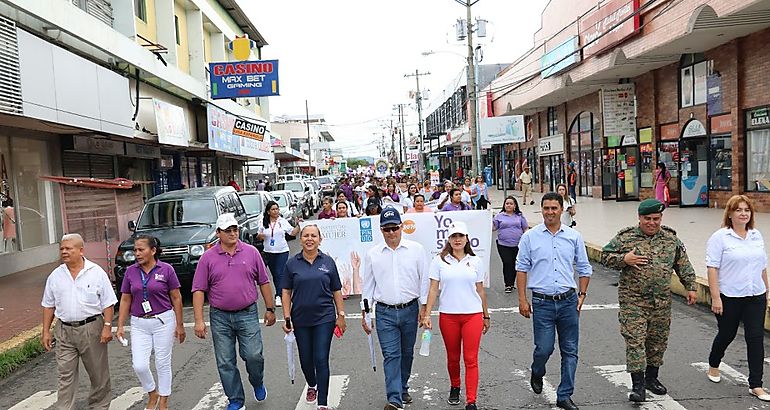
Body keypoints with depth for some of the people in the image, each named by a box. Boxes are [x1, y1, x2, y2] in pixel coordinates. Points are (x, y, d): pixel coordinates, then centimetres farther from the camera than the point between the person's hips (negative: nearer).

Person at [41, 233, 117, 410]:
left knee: (98, 372, 9)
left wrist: (107, 327, -12)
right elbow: (48, 305, 12)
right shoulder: (55, 276, 5)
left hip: (91, 328, -2)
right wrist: (46, 331, 7)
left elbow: (108, 303, -5)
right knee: (65, 375, 2)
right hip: (64, 331, 3)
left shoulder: (96, 272, -5)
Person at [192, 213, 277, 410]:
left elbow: (263, 282, 6)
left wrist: (270, 309, 6)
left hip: (248, 314, 0)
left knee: (253, 355, -3)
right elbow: (198, 290, -1)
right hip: (220, 317, 1)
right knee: (225, 363, 7)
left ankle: (258, 384, 28)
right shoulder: (207, 258, -1)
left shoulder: (251, 252, 1)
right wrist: (199, 321, -7)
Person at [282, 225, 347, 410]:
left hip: (324, 318, -1)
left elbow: (336, 291, 5)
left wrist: (341, 315, 3)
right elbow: (286, 292, 3)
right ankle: (312, 386, 44)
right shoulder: (292, 263, 0)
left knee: (321, 360, -3)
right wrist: (287, 317, -3)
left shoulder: (328, 262, 0)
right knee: (305, 358, 15)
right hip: (301, 319, 2)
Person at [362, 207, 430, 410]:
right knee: (391, 355, -6)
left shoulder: (416, 249, -1)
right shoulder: (372, 254, 2)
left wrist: (424, 306, -2)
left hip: (410, 310, 1)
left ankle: (402, 388, 35)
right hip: (385, 312, -1)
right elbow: (368, 285, 7)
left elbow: (424, 279, 2)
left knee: (407, 353, 15)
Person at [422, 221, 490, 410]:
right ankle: (454, 387, 38)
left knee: (471, 359, -2)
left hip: (473, 315, 0)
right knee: (452, 357, 14)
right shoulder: (439, 261, 0)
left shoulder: (475, 261, 5)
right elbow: (433, 289, -1)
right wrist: (427, 314, -7)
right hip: (448, 316, 0)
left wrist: (486, 316, 14)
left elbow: (480, 290, 11)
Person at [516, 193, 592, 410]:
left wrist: (582, 295, 5)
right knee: (544, 348, -2)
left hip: (568, 301, 2)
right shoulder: (530, 237, 0)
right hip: (542, 302, -2)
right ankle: (537, 374, 32)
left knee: (570, 351, 6)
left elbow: (584, 268, 14)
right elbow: (522, 269, 1)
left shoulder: (574, 237, 6)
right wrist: (522, 299, -3)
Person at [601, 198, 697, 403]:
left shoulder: (671, 238, 7)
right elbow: (606, 256, -1)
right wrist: (624, 259, -18)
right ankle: (638, 384, -2)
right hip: (633, 300, -4)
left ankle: (652, 378, 32)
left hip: (662, 301, 4)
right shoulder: (625, 237, -5)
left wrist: (690, 287, 12)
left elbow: (683, 265, 15)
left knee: (658, 340, 14)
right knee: (635, 340, -7)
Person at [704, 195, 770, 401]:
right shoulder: (720, 237, -10)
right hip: (729, 297, -4)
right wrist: (715, 298, -17)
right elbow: (712, 268, -14)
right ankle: (713, 366, 38)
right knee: (727, 335, 11)